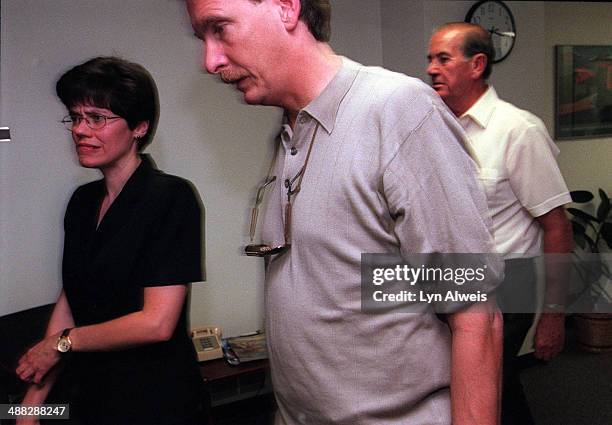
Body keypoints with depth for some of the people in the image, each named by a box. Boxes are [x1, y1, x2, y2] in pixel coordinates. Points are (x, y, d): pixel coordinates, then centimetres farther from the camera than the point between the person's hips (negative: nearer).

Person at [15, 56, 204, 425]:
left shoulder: (173, 197, -17)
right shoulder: (83, 201, 4)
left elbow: (157, 322, -21)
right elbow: (68, 304, 5)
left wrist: (63, 342, -9)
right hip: (90, 395, 6)